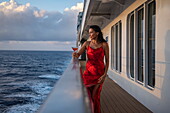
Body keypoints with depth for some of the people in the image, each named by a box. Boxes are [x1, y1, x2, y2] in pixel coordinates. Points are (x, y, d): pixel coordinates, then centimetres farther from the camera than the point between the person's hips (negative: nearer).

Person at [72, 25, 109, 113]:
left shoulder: (104, 44, -1)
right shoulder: (87, 44, 6)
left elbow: (107, 60, 0)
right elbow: (78, 54, 2)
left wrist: (105, 74, -9)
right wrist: (75, 54, -23)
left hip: (99, 73, -2)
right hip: (88, 72, 2)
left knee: (95, 96, -3)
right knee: (89, 96, -1)